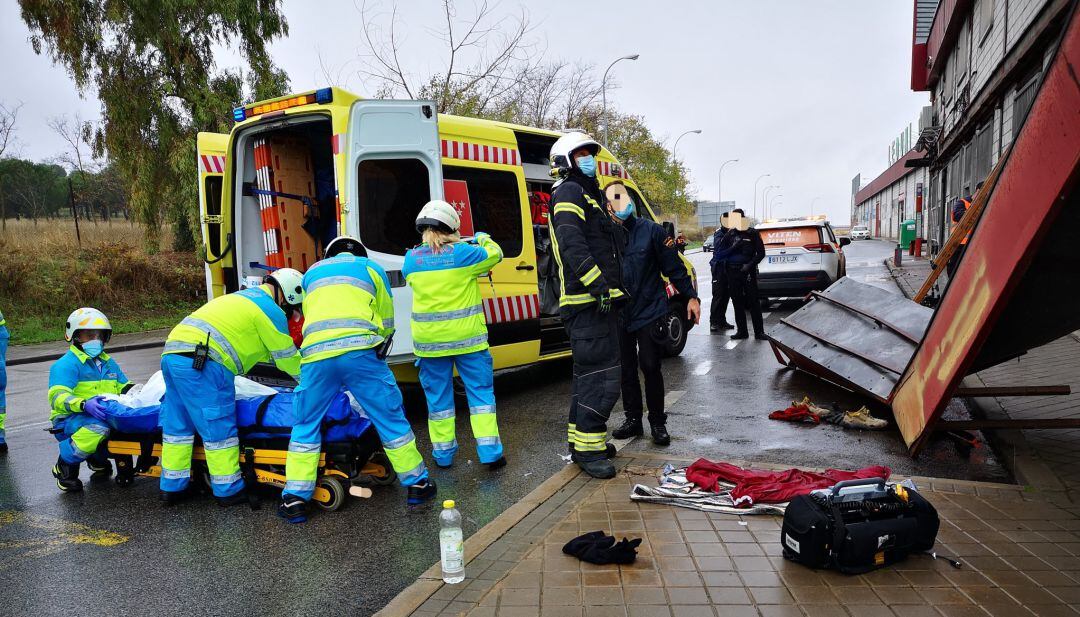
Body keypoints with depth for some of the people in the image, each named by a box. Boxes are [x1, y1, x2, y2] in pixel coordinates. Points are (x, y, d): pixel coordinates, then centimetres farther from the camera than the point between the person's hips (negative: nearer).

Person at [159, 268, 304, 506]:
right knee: (219, 427, -1)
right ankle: (228, 490, 7)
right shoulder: (270, 310, 0)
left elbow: (275, 352, 34)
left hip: (172, 352, 10)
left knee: (177, 424, 15)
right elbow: (288, 359, 7)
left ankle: (172, 487, 24)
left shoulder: (244, 297, 28)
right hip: (202, 363, -9)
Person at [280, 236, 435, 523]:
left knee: (305, 426, 16)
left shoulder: (312, 272, 29)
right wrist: (378, 353, 36)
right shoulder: (372, 268, 21)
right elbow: (386, 322, 22)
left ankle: (295, 498, 14)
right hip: (360, 351, -2)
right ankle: (417, 483, 18)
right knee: (391, 418, 9)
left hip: (316, 354, 2)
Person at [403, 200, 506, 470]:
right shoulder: (462, 253, -11)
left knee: (438, 396, 14)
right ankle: (490, 452, 7)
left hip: (429, 341, 3)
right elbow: (494, 254, 4)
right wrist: (483, 239, 25)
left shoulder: (411, 259, -1)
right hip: (467, 337, -3)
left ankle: (443, 452, 22)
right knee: (480, 392, 8)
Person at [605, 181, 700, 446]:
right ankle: (633, 419, 26)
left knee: (650, 366, -1)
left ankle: (657, 422, 14)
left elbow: (674, 267, 0)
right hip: (618, 315, 3)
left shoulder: (650, 231, -4)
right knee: (626, 369, 11)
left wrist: (691, 297, -3)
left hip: (649, 312, -2)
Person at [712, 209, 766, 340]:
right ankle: (742, 331, 14)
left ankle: (759, 332, 0)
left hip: (748, 271, -3)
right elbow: (719, 254, 5)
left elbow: (761, 253, 1)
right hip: (732, 272, 3)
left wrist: (750, 265, -14)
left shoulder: (753, 234, 2)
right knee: (737, 303, 7)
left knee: (753, 302, -4)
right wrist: (733, 247, -11)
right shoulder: (730, 235, 9)